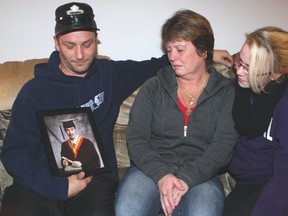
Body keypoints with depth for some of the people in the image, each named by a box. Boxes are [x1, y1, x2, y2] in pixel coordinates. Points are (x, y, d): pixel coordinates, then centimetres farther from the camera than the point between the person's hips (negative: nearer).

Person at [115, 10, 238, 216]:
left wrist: (186, 179, -18)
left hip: (200, 175, -1)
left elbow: (223, 146, -4)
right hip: (151, 168, 1)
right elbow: (136, 137, 1)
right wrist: (161, 175, -15)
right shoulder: (153, 87, 9)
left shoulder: (226, 92, 5)